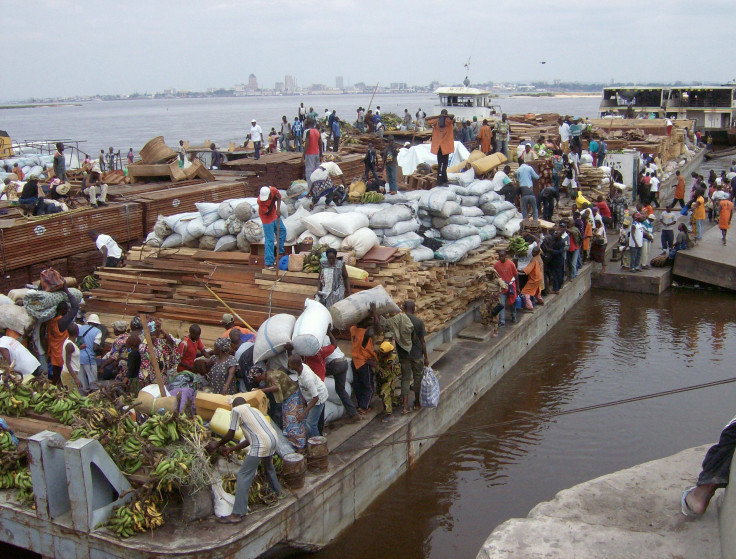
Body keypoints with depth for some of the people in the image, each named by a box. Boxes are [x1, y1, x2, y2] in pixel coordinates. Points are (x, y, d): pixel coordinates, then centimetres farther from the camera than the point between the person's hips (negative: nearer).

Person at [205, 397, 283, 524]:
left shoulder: (236, 410, 5)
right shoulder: (254, 410, 28)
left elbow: (230, 435, 4)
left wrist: (217, 444, 21)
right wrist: (231, 449, 31)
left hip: (261, 445, -8)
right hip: (274, 440, 8)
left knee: (243, 475, -3)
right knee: (268, 467, 35)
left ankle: (237, 514, -4)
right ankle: (278, 492, 55)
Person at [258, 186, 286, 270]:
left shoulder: (274, 190, -21)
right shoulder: (260, 201, -34)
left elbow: (279, 197, -1)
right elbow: (268, 212, -26)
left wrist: (278, 209, -16)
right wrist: (273, 200, -33)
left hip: (275, 215, 6)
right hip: (267, 219, -6)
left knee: (282, 230, 20)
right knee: (269, 240, -7)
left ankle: (280, 252, 38)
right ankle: (269, 263, -3)